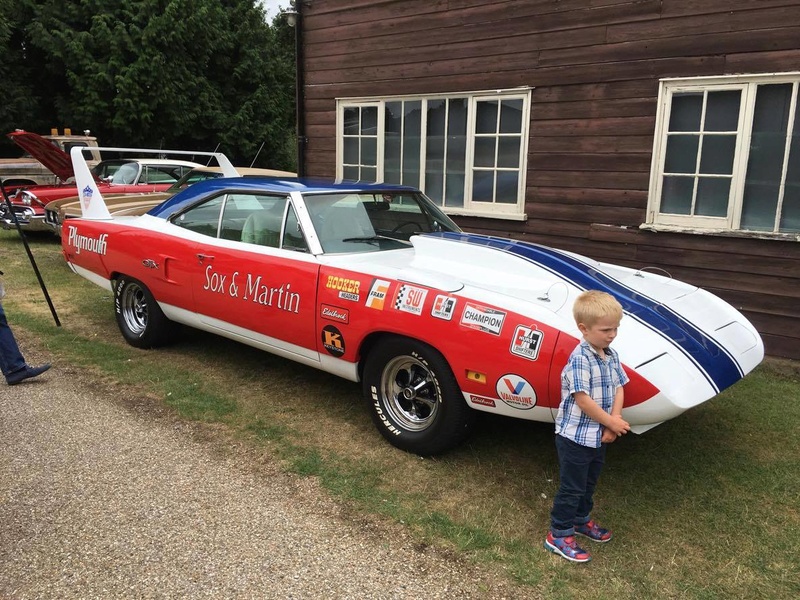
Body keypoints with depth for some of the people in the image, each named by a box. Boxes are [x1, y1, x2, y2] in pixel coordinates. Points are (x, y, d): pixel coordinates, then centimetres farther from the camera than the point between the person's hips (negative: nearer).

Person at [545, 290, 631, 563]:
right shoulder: (579, 359, -24)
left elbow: (618, 389, 4)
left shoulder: (612, 356, 2)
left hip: (599, 436, 8)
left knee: (589, 483, 24)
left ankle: (581, 520, 44)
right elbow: (582, 399, -25)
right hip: (575, 436, -8)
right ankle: (559, 535, 17)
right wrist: (612, 422, -16)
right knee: (571, 487, 3)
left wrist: (613, 423, -9)